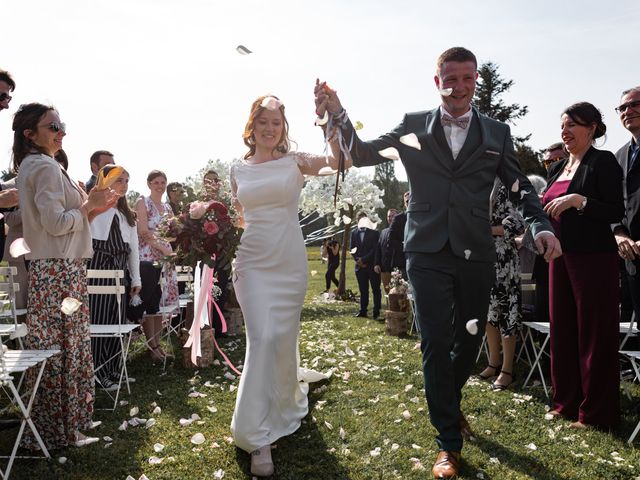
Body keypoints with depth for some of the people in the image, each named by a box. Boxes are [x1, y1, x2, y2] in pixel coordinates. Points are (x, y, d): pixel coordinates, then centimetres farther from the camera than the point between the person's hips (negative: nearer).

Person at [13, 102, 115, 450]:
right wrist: (87, 205, -6)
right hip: (59, 270, -10)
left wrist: (90, 206, 15)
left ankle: (47, 427, 22)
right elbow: (56, 223, -20)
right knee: (62, 349, -4)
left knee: (49, 350, 13)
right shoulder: (46, 166, -12)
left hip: (46, 268, 10)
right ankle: (60, 430, 6)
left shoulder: (29, 166, 20)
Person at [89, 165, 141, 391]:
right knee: (98, 320, -4)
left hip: (119, 271, 7)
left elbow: (133, 247, 17)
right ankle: (99, 373, 5)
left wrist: (136, 278, 14)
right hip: (98, 269, -7)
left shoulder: (127, 214, 18)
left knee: (117, 321, 10)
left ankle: (113, 370, 20)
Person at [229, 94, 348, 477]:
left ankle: (284, 401, 40)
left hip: (290, 262, 0)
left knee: (284, 337, 9)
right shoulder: (239, 170, 8)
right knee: (262, 338, -11)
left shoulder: (295, 161, 0)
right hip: (252, 262, 1)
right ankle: (257, 435, -3)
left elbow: (340, 161, -18)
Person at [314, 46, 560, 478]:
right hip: (428, 252, -2)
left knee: (470, 340, 14)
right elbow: (362, 154, 6)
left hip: (476, 253, 2)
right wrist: (338, 113, -8)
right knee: (436, 344, -2)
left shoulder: (497, 133, 8)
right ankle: (450, 444, 11)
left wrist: (541, 226, -10)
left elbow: (520, 188, 7)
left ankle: (450, 401, 45)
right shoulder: (412, 126, 5)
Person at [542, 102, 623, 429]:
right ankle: (567, 402, 22)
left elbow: (616, 212, -13)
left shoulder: (603, 162, -6)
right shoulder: (559, 168, 15)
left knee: (594, 334, -1)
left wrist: (579, 200, -23)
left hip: (594, 257, -7)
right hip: (561, 255, 7)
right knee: (562, 330, 10)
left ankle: (596, 412, 10)